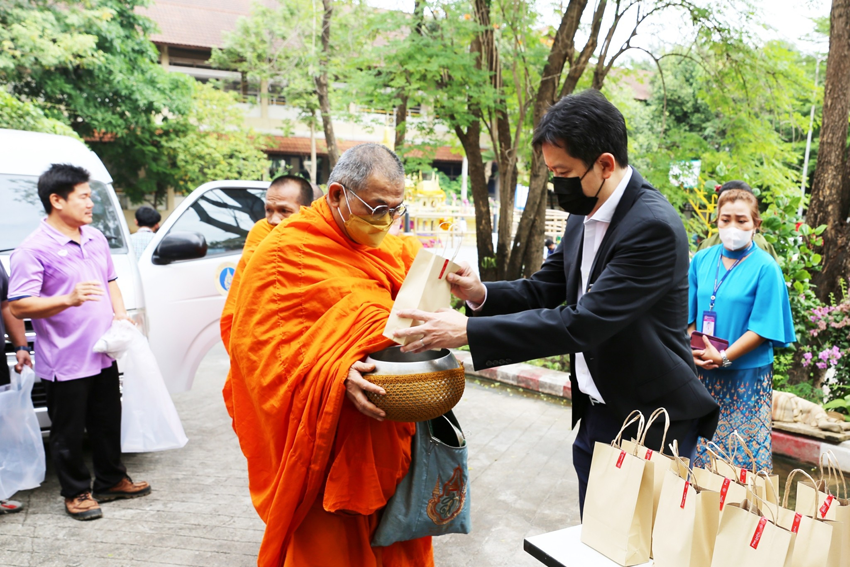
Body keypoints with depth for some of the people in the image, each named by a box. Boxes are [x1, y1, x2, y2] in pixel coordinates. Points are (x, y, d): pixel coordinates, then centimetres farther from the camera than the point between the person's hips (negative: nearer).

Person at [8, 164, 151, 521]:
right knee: (68, 432, 7)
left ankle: (111, 481, 35)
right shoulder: (34, 250, -15)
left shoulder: (95, 238, 8)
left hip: (103, 355, 7)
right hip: (64, 362, -7)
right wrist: (68, 300, -31)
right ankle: (76, 492, 25)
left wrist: (120, 314, 4)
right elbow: (18, 306, -18)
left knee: (108, 422, 19)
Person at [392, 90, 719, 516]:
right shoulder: (584, 216, 3)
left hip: (653, 421, -7)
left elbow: (582, 324, -30)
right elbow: (543, 290, 11)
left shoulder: (654, 226, -25)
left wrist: (469, 331, -30)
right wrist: (481, 294, -10)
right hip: (596, 414, 8)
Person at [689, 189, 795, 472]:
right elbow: (689, 314, 7)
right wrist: (695, 352, -8)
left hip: (748, 375, -4)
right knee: (699, 448, 13)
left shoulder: (766, 268, -8)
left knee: (745, 454, 5)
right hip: (703, 373, 4)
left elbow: (763, 327, -11)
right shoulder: (701, 260, 4)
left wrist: (722, 357, -18)